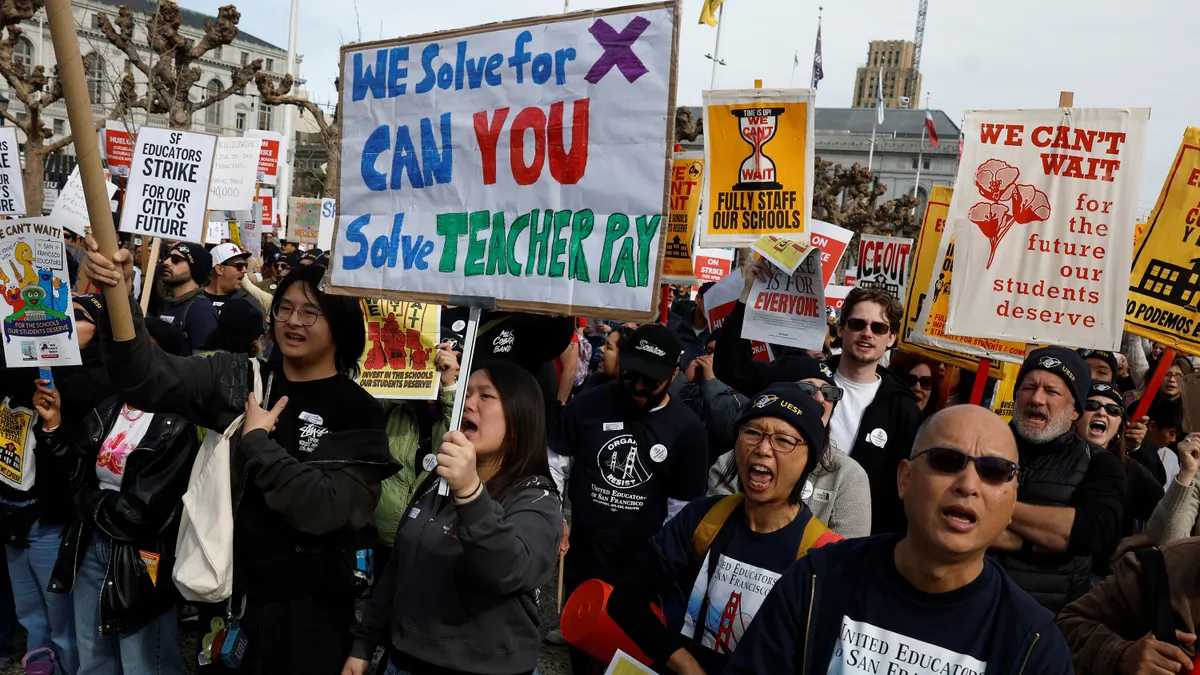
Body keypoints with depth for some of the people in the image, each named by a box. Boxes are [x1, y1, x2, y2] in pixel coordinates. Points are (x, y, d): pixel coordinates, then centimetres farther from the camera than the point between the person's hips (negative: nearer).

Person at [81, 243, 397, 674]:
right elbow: (146, 379, -10)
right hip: (228, 593, 4)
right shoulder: (235, 379, 2)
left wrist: (257, 440, -14)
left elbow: (326, 508, -21)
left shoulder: (359, 414, -10)